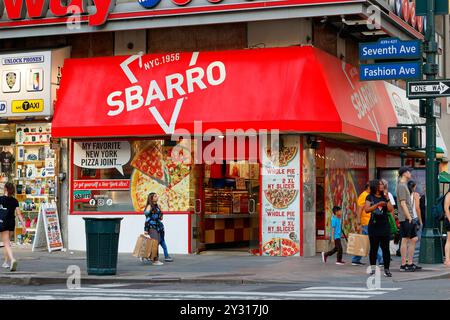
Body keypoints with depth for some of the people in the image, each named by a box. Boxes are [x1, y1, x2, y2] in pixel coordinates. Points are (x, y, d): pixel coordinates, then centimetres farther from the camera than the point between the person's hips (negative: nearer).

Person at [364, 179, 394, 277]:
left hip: (384, 225, 2)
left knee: (385, 248, -3)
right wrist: (378, 204, -16)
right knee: (373, 248, 3)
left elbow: (391, 210, 3)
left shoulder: (384, 197, 11)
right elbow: (367, 209, -8)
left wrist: (387, 199, -6)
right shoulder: (370, 197, 4)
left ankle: (386, 269, 0)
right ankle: (373, 268, 13)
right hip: (374, 225, -2)